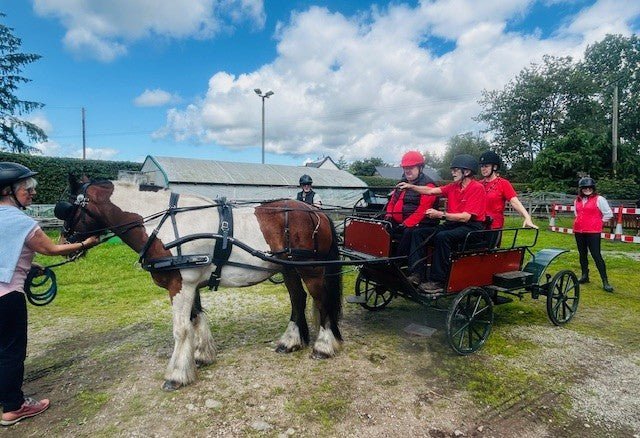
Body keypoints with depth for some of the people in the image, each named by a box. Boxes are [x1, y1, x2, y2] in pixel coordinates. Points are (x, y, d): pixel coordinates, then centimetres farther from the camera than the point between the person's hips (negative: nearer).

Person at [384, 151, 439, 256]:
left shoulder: (427, 185, -7)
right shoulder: (402, 182, 19)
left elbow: (423, 209, -18)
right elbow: (393, 200, 24)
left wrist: (407, 224, -25)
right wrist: (389, 214, 5)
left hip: (418, 224, -7)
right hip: (398, 223, 8)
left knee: (409, 233, -35)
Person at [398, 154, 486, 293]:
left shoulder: (477, 188, -11)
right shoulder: (454, 187, 13)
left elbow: (465, 217, -19)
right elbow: (431, 191, 7)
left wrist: (440, 214, -23)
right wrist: (411, 187, -2)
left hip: (471, 227, -8)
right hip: (452, 224, 8)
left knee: (442, 237, -35)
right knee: (419, 233, -8)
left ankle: (437, 282, -28)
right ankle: (416, 273, -15)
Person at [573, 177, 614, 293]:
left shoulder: (599, 199, -6)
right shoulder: (577, 200, 10)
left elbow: (609, 214, -4)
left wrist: (598, 222, 2)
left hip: (593, 232, -6)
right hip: (579, 231, 6)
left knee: (596, 256, -8)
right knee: (582, 254, 14)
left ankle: (605, 282, -3)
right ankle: (584, 276, 27)